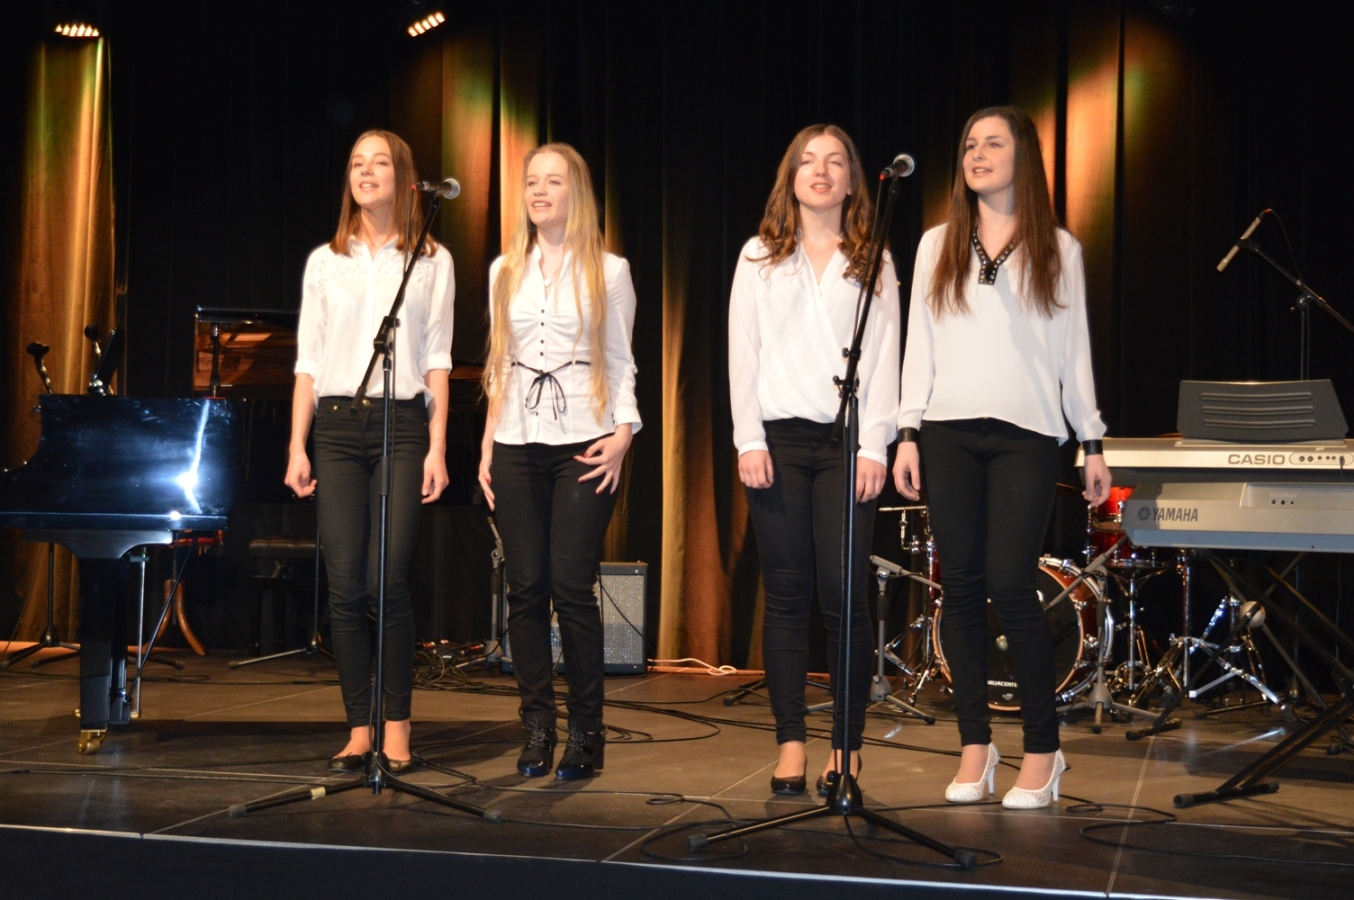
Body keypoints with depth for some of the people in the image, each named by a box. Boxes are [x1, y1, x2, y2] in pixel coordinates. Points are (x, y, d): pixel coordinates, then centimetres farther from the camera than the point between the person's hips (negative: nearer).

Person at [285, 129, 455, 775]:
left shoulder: (431, 262, 8)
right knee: (344, 584, -3)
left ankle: (397, 728, -1)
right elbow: (308, 360, 11)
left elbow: (436, 360, 4)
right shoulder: (324, 262, 13)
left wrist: (437, 448, -4)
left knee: (387, 580, -12)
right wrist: (298, 447, 3)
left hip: (401, 424, -2)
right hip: (336, 425, 2)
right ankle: (359, 730, 5)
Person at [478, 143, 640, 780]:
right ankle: (537, 728, 9)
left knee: (571, 584, -8)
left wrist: (623, 430, -9)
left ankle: (586, 731, 3)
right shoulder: (505, 271, 15)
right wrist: (488, 445, 9)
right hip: (517, 443, 3)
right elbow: (498, 364, 17)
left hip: (583, 443, -3)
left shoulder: (608, 272, 6)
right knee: (525, 586, 0)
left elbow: (620, 363, 6)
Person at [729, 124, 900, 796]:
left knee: (843, 595, -6)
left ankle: (848, 747, 3)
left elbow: (883, 358, 5)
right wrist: (748, 439, -4)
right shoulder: (760, 257, 12)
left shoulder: (873, 263, 11)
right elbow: (742, 353, 7)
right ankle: (790, 745, 6)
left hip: (847, 441, -1)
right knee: (786, 595, 1)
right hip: (777, 438, 1)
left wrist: (874, 446, -6)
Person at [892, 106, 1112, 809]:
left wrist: (1092, 442, 5)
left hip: (1026, 435, -2)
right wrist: (907, 434, 2)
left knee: (1010, 585, -10)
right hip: (949, 434, 2)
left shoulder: (1057, 250, 10)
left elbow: (1073, 351, 9)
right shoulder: (938, 247, 13)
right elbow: (919, 346, 10)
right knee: (961, 586, 1)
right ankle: (975, 745, 10)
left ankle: (1042, 751, 1)